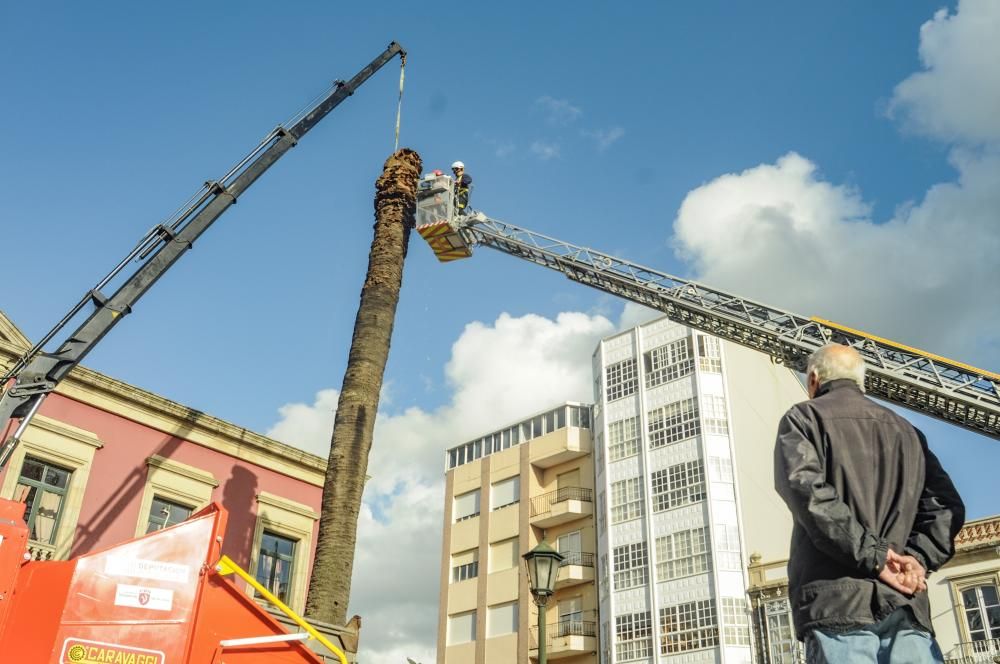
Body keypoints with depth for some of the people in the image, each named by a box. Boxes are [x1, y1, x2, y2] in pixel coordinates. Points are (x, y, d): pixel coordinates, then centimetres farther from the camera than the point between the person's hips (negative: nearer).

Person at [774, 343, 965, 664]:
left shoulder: (803, 417, 9)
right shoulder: (906, 430, 25)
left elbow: (805, 487, -11)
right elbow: (947, 506, 14)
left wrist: (871, 555, -10)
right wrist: (919, 558, 1)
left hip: (836, 599, -4)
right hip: (906, 603, 5)